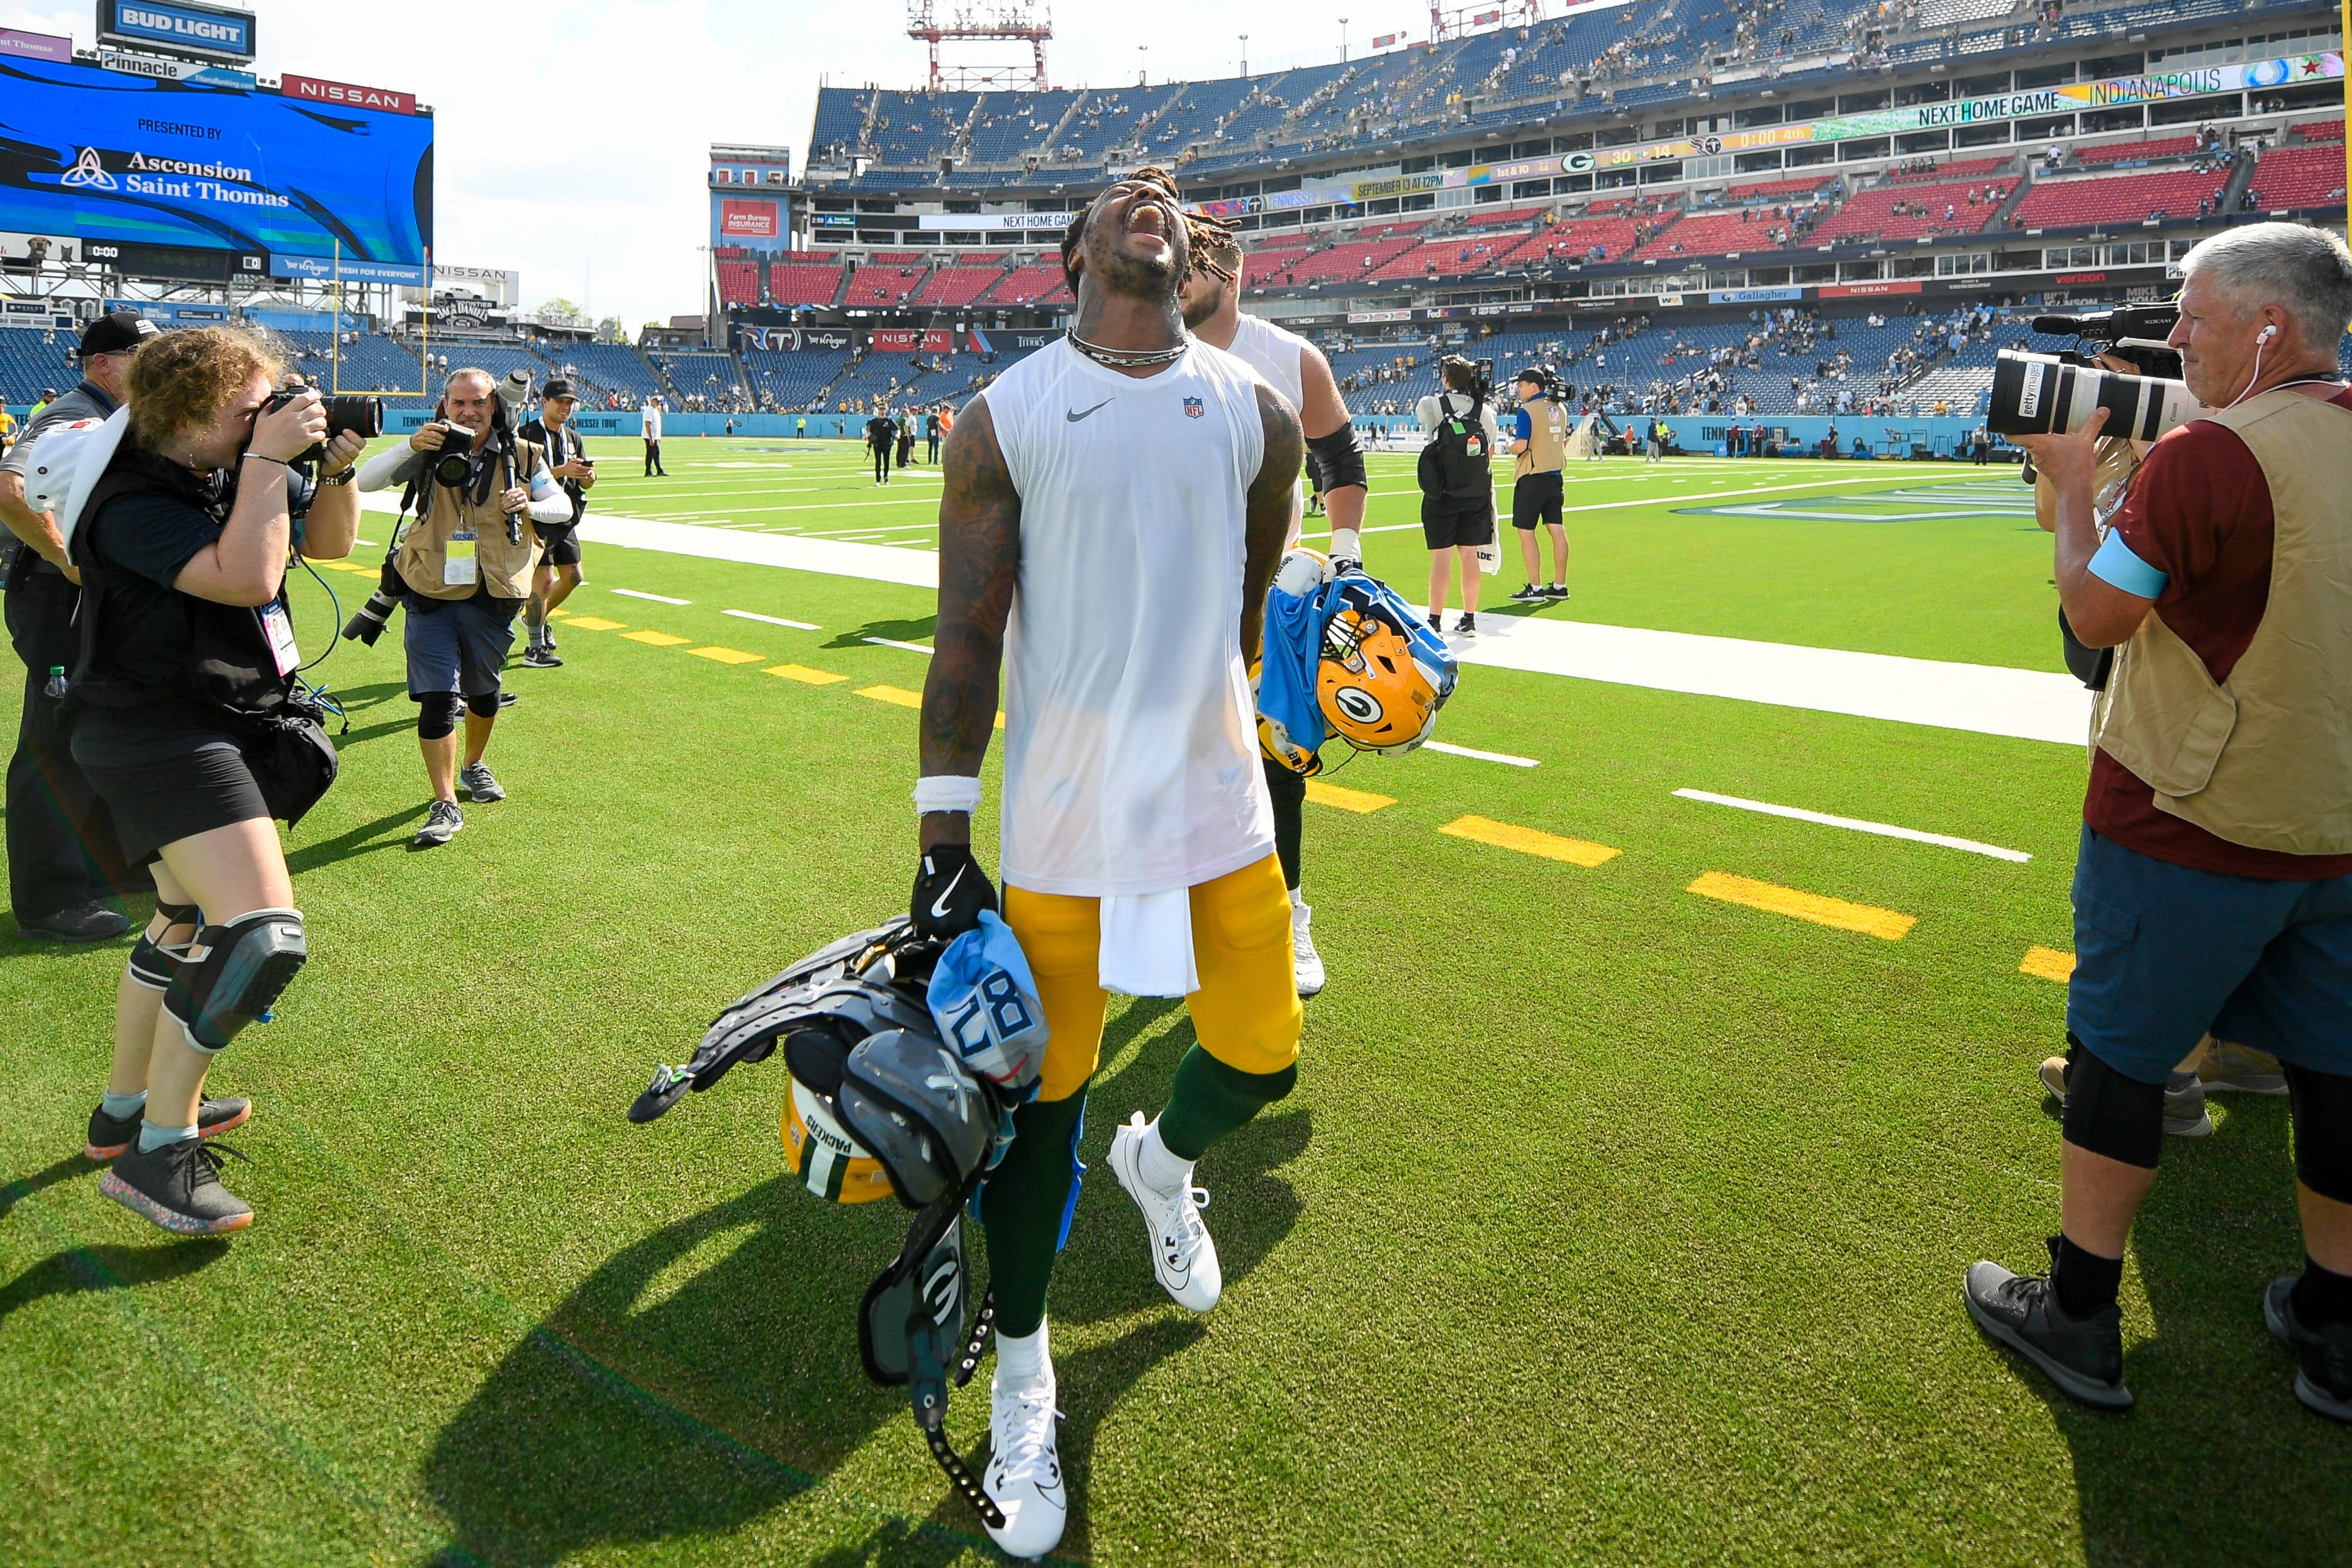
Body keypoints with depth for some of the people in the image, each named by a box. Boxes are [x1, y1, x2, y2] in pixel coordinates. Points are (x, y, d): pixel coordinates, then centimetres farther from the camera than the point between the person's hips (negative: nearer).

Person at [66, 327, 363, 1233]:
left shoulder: (230, 476, 8)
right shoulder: (136, 505, -18)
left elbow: (329, 544, 18)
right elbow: (246, 578, -30)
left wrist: (336, 470, 0)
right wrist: (270, 461, -24)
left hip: (230, 727, 10)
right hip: (158, 737, -10)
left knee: (189, 924, 22)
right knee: (263, 935, -22)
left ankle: (124, 1110, 41)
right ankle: (158, 1154, -7)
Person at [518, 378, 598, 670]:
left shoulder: (574, 438, 15)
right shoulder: (528, 434, -8)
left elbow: (586, 484, 11)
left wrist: (589, 476, -12)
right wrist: (563, 471, -28)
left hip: (567, 519, 7)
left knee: (572, 578, 11)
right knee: (544, 579, -10)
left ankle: (535, 618, 35)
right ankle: (534, 648, -2)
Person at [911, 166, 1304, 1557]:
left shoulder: (1258, 414, 4)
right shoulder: (1003, 420, -3)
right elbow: (967, 638, -4)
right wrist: (944, 840, -6)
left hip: (1218, 804, 3)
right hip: (1059, 818, -2)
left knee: (1262, 1061, 10)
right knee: (1043, 1097, 6)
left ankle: (1163, 1161, 48)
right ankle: (1024, 1385, 28)